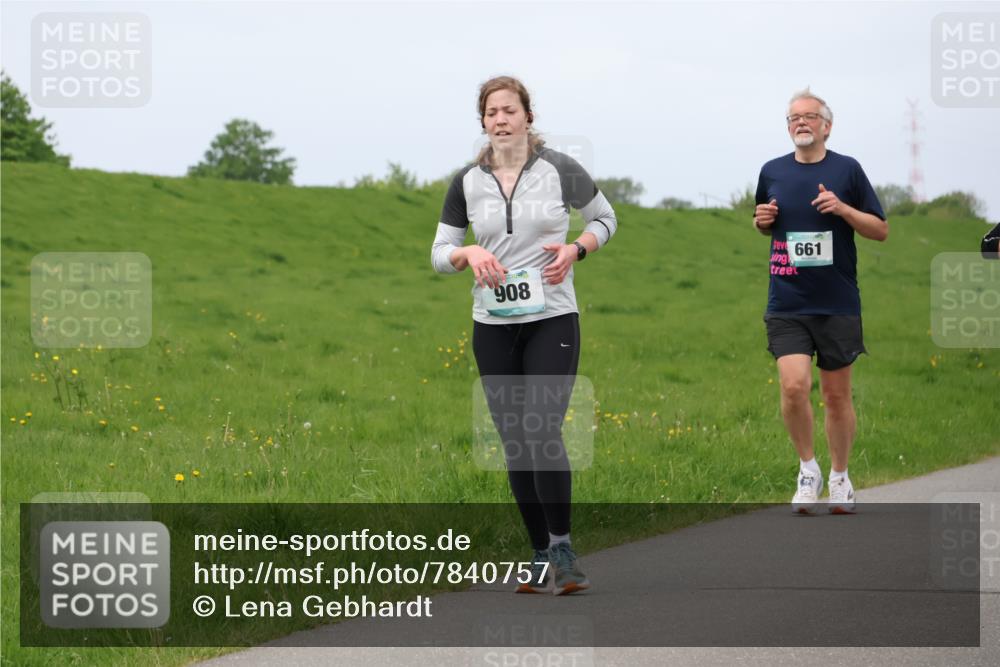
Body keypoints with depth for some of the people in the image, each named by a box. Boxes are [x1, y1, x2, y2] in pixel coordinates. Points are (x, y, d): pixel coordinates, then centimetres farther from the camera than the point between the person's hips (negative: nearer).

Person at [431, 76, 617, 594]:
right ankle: (541, 558, 13)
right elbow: (439, 253, 8)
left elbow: (604, 218, 11)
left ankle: (561, 547, -10)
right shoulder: (467, 183, 2)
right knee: (515, 445, 5)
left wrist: (575, 250, -9)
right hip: (493, 327, 3)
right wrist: (469, 253, -14)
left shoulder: (559, 170, -4)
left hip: (552, 321, -3)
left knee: (542, 433, -18)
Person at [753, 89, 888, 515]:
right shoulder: (773, 172, 7)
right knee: (794, 386, -16)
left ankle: (839, 478, 25)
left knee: (836, 395, 7)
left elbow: (881, 231, 3)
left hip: (838, 304, -1)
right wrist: (761, 219, 1)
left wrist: (843, 209, -13)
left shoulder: (846, 169, 0)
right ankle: (807, 468, 5)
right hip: (787, 304, 1)